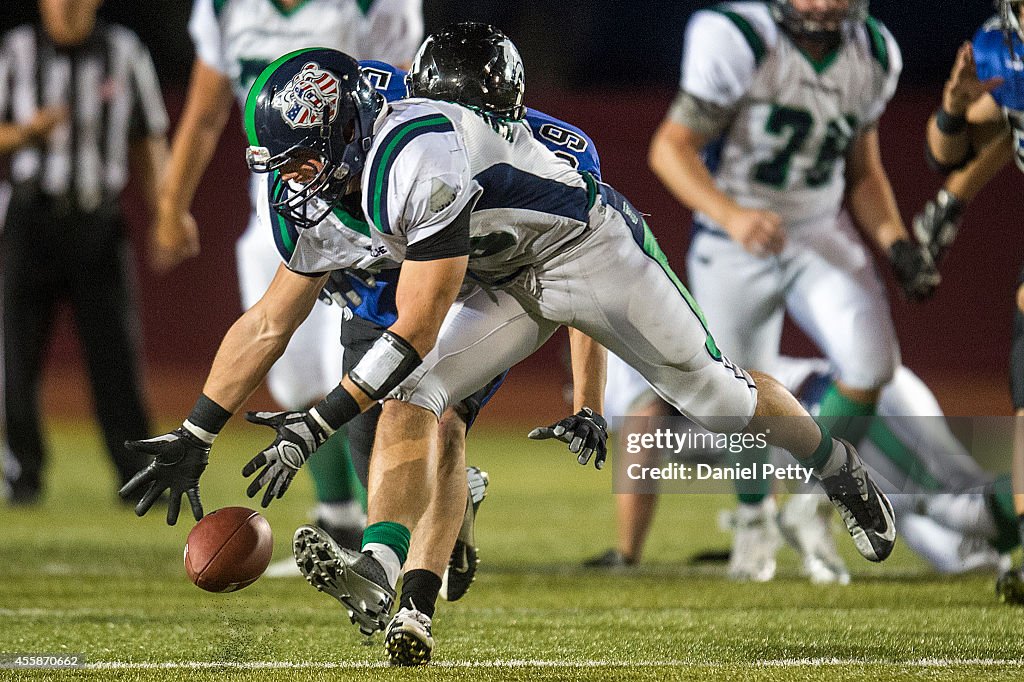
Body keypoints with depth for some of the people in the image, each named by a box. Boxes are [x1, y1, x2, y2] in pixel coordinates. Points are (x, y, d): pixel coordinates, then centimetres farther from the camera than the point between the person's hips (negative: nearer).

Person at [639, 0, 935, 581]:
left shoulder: (873, 54, -3)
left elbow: (862, 174, 10)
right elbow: (671, 148, -21)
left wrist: (899, 246, -4)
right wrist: (731, 215, -36)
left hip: (822, 234, 3)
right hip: (733, 246, -3)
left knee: (871, 366, -19)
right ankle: (754, 515, 38)